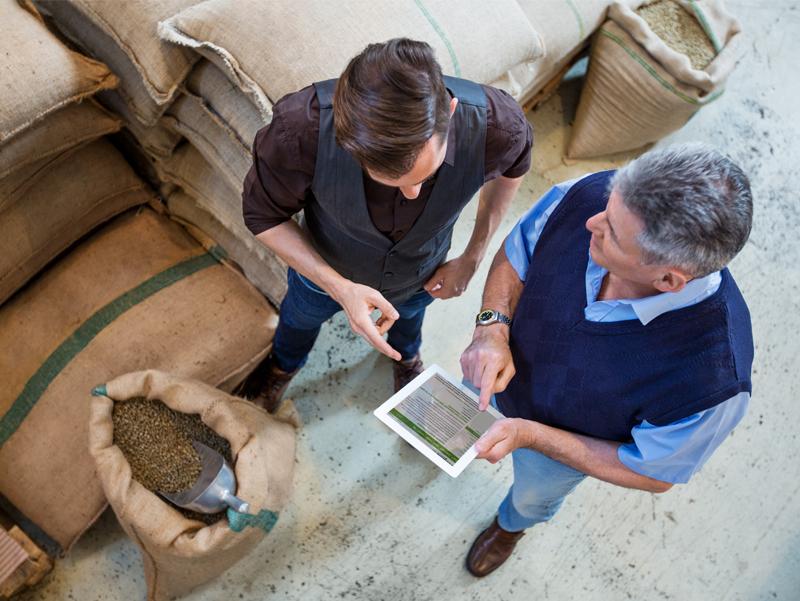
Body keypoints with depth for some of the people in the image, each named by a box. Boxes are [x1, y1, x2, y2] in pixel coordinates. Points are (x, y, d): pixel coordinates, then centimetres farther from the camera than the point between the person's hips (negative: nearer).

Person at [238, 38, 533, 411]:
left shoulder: (495, 125, -40)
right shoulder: (300, 128, -46)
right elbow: (263, 215, -25)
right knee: (303, 315, 34)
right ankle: (285, 363, 72)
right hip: (324, 268, -1)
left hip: (419, 276, 1)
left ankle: (406, 354, 76)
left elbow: (513, 167, -12)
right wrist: (339, 288, -36)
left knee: (408, 313, 37)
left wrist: (473, 258, -10)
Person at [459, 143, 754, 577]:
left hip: (565, 445, -2)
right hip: (504, 367, 2)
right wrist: (491, 329, -32)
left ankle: (512, 524, 72)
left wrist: (528, 436, -32)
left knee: (534, 495, 34)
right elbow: (515, 256, -15)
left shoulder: (711, 378, -45)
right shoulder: (589, 195, -36)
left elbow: (654, 474, -25)